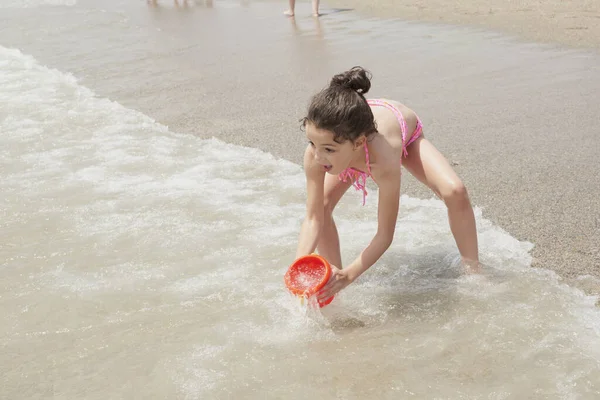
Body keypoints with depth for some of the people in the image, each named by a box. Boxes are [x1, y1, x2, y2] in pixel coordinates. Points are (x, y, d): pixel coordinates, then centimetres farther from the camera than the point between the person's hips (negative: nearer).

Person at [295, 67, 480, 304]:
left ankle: (473, 271, -2)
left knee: (454, 192, -25)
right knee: (321, 204, -16)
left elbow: (385, 235, -37)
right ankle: (335, 288, 4)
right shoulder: (315, 154, -40)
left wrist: (349, 275, -45)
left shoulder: (384, 159, -49)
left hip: (406, 132, -3)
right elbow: (313, 218, -28)